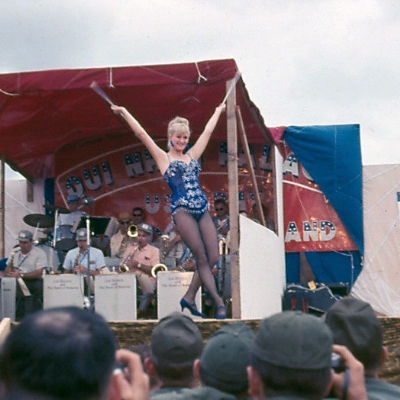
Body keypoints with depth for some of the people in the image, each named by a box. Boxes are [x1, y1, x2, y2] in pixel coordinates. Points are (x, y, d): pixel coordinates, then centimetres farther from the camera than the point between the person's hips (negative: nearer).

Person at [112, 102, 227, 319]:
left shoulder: (192, 155, 21)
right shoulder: (164, 158, 8)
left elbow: (207, 132, 33)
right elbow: (141, 133, 5)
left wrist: (218, 111, 43)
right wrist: (124, 112, 6)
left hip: (202, 209, 6)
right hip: (182, 209, -6)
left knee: (213, 258, -3)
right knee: (202, 258, -9)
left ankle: (189, 297, 10)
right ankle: (219, 303, -8)